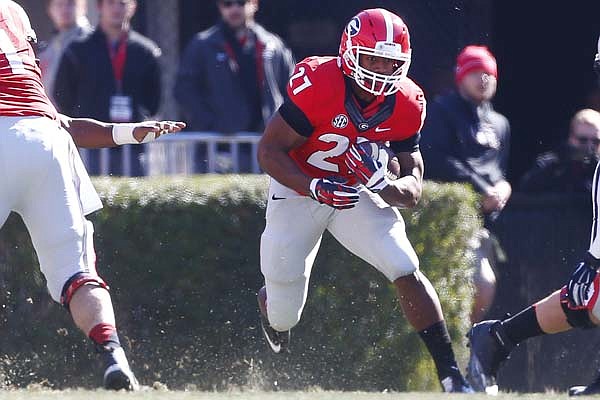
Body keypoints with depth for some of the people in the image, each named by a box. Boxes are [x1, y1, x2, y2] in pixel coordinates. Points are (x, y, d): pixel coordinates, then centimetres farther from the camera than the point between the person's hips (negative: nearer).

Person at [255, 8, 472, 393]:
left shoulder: (405, 104, -13)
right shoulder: (317, 84, -28)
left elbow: (413, 190, -6)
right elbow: (269, 151, -21)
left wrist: (383, 186, -30)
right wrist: (315, 188, -35)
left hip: (356, 192, 3)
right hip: (297, 190, -3)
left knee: (408, 273, -18)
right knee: (283, 317, 4)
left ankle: (451, 376, -13)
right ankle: (269, 301, 44)